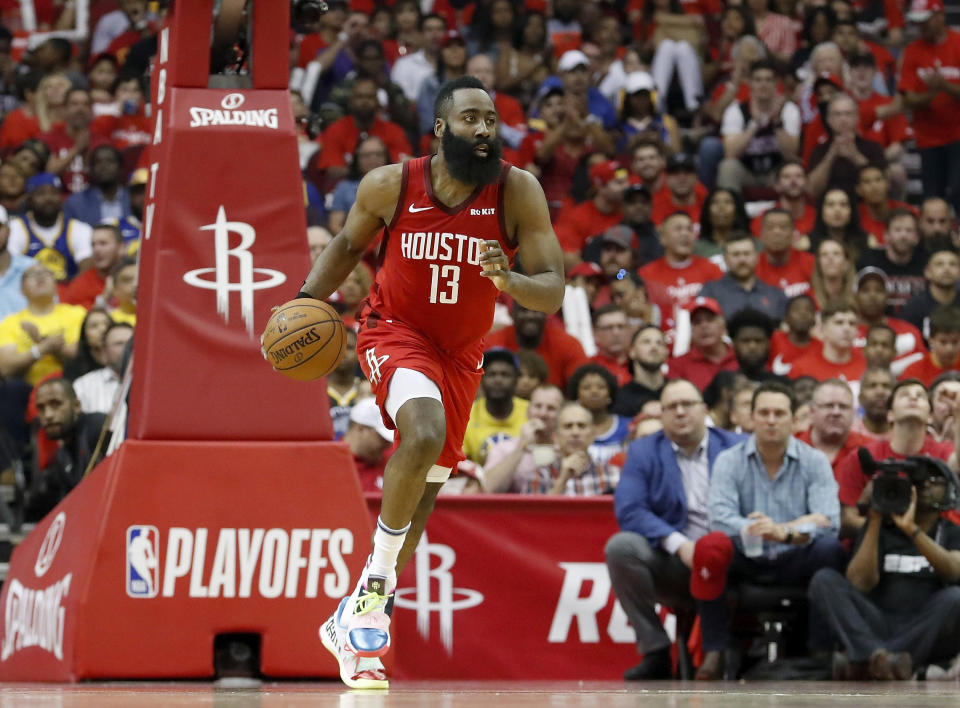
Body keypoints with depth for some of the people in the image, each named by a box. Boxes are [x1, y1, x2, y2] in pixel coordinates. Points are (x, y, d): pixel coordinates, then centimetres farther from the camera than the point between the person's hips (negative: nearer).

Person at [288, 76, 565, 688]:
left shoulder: (517, 191, -15)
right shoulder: (390, 185, -13)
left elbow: (552, 292, -17)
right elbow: (348, 246, 7)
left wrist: (508, 281, -37)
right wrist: (306, 303, -6)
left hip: (460, 352, 3)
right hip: (394, 332, -3)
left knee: (422, 497, 8)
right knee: (424, 432, -33)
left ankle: (354, 620, 24)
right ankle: (380, 574, -16)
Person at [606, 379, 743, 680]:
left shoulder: (737, 448, 9)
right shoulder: (642, 452, 9)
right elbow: (628, 510, -6)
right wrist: (678, 543, -20)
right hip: (671, 565, 1)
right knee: (621, 546, -27)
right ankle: (655, 652, -18)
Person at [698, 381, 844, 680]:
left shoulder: (814, 462, 0)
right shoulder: (729, 461, 1)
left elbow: (827, 520, -16)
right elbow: (720, 517, -15)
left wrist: (784, 531, -35)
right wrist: (752, 530, -34)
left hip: (795, 562, 0)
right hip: (747, 562, 0)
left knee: (829, 548, -31)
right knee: (709, 547, -31)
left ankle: (822, 652, -23)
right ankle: (715, 653, -26)